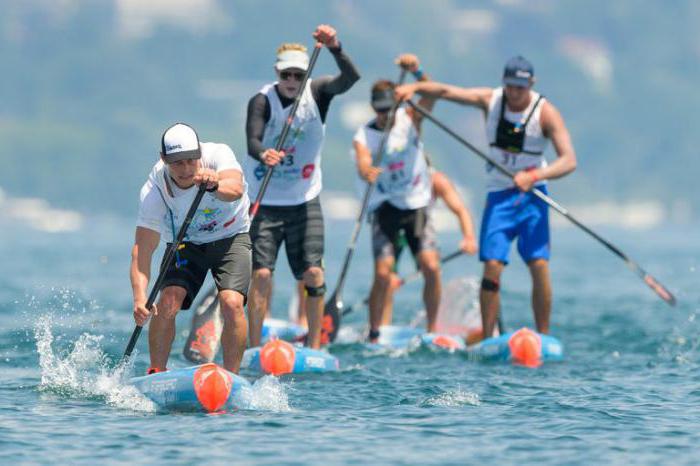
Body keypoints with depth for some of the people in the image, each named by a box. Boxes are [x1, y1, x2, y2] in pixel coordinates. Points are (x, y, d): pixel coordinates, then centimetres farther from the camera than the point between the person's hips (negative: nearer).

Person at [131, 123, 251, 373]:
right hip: (185, 246, 1)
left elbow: (236, 189, -46)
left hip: (230, 238, -1)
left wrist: (215, 185, -70)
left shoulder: (218, 155, -26)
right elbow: (142, 249, -26)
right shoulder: (154, 190, -24)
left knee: (232, 303, -24)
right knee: (168, 302, -22)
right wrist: (139, 297, -40)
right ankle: (156, 373, -7)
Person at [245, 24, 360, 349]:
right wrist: (263, 154, -51)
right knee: (261, 274, -11)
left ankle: (314, 349, 1)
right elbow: (252, 139, -27)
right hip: (266, 204, -2)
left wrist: (335, 49, -40)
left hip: (304, 203, 2)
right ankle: (255, 350, -8)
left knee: (313, 273, -7)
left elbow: (350, 78, -21)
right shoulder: (262, 102, -12)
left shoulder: (316, 93, -3)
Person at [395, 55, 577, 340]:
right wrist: (415, 87, -27)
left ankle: (543, 337, -4)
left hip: (532, 194, -2)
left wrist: (535, 176, -35)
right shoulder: (491, 100, -3)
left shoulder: (546, 113, -12)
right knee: (492, 266, -10)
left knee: (539, 265, -12)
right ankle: (487, 339, -7)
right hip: (499, 194, 2)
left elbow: (569, 160, -20)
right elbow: (446, 91, -9)